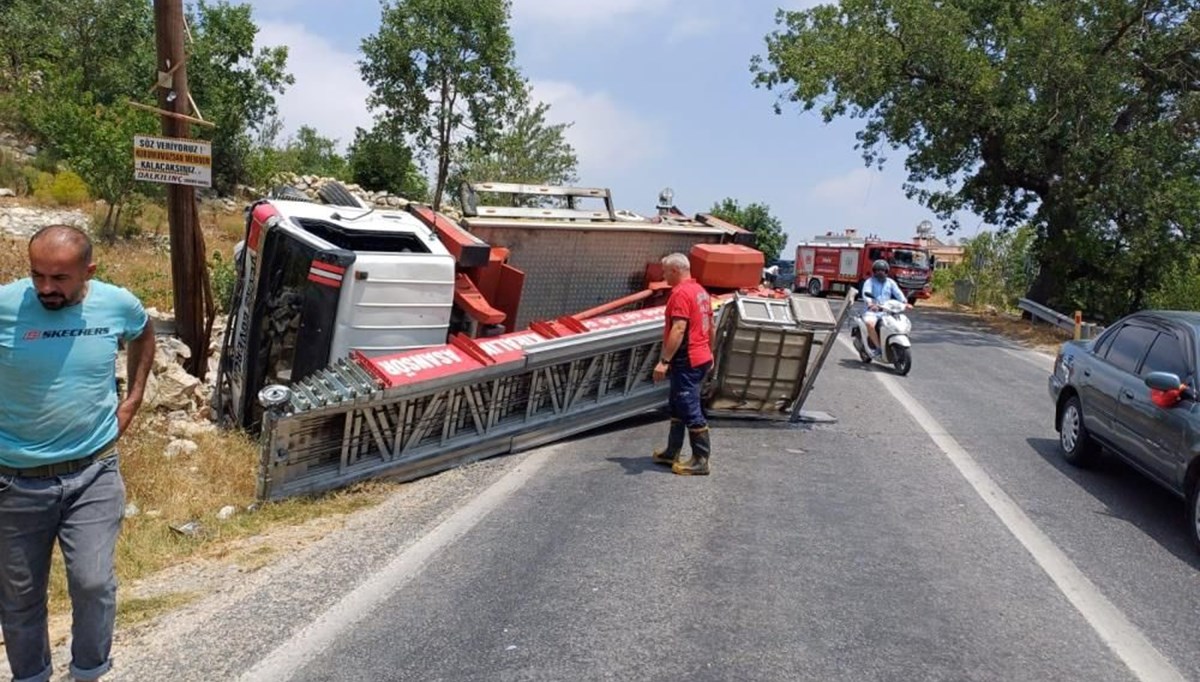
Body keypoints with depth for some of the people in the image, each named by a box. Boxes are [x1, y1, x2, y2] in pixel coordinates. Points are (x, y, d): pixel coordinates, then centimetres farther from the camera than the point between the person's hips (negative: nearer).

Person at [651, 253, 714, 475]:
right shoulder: (700, 290, 14)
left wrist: (664, 361, -26)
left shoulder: (681, 293, -17)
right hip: (701, 357, 10)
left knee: (690, 411, -4)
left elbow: (679, 329, -26)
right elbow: (710, 325, 21)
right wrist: (710, 352, 30)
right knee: (677, 407, 18)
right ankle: (672, 452, 26)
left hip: (687, 362, -10)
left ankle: (700, 461, 2)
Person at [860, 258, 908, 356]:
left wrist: (904, 302, -20)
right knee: (870, 324, -35)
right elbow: (866, 294, -14)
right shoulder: (869, 282, 5)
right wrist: (870, 304, -34)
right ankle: (878, 347, -25)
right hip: (873, 311, -3)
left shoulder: (890, 282, 16)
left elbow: (898, 293, 1)